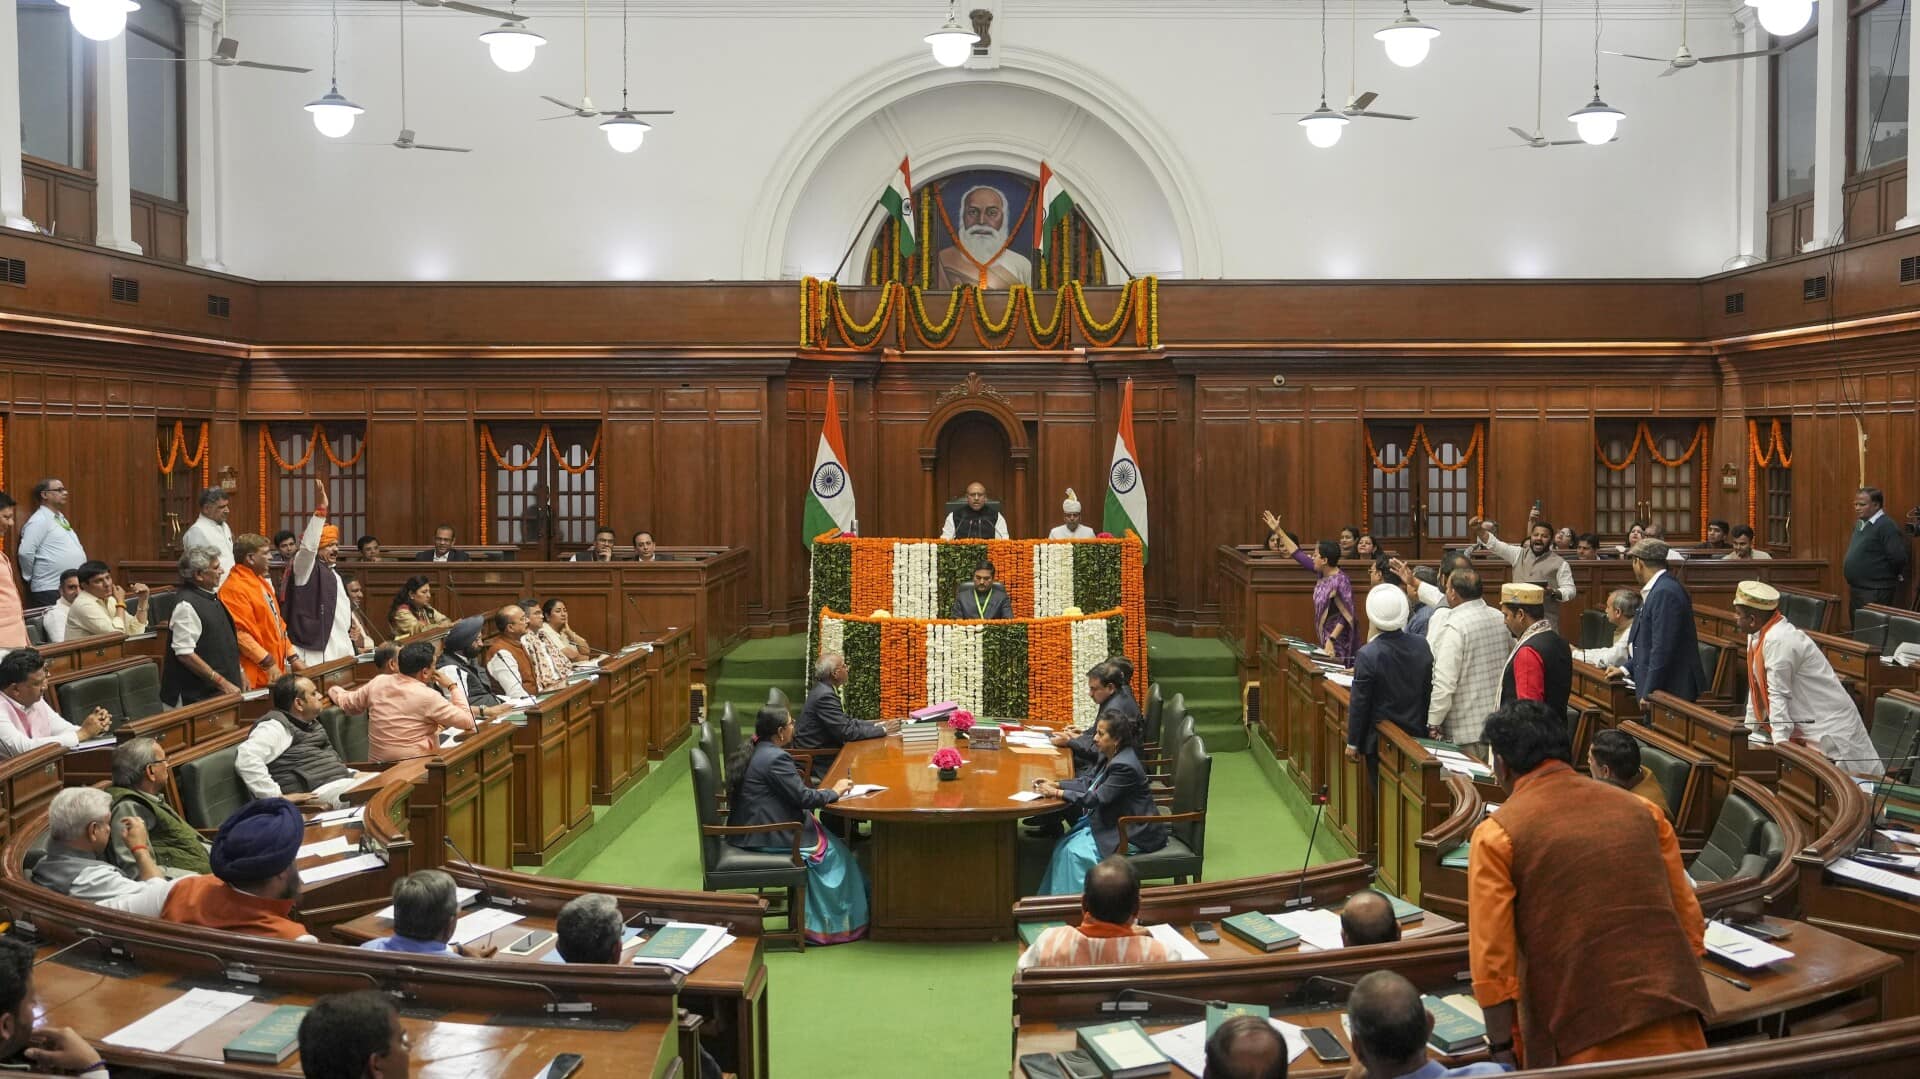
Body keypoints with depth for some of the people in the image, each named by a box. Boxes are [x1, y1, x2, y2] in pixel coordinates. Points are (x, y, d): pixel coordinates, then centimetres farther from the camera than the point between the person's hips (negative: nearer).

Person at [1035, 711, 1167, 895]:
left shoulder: (1124, 766, -25)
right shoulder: (1110, 757, 5)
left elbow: (1096, 798, -26)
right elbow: (1090, 783, 13)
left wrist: (1056, 793, -22)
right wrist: (1056, 784, 1)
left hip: (1133, 834, -10)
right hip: (1113, 822, 10)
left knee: (1076, 852, -18)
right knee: (1063, 846, -2)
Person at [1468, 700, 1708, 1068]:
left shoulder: (1496, 835, -2)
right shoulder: (1640, 809, 12)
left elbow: (1493, 958, -6)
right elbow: (1690, 920, 14)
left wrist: (1501, 1050, 1)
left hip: (1586, 1039, -4)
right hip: (1676, 1030, 4)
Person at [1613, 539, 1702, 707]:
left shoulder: (1666, 593, -19)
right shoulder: (1657, 589, 13)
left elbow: (1663, 648, -22)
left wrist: (1649, 692, -20)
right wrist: (1626, 668, 17)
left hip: (1670, 689, -10)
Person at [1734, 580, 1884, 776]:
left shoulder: (1779, 641, -24)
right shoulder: (1756, 635, 4)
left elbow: (1778, 694, -23)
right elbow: (1757, 686, 11)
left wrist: (1780, 741, -22)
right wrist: (1750, 730, 13)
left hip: (1826, 724, -9)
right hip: (1801, 725, 9)